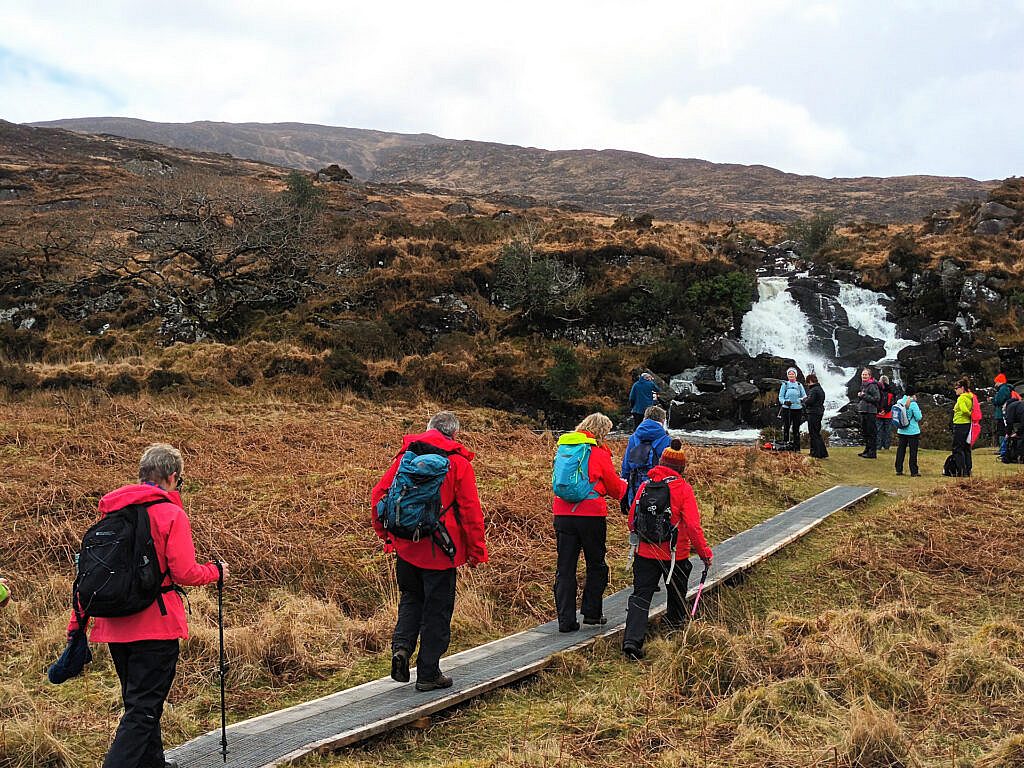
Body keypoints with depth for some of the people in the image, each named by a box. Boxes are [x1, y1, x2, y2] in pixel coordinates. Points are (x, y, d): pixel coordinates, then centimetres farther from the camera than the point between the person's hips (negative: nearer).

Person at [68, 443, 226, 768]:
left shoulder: (110, 511, 9)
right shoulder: (171, 514, -10)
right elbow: (184, 573, -13)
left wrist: (76, 624, 11)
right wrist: (216, 570, 6)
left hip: (115, 626, 7)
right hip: (156, 625, -7)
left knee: (139, 701, 21)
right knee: (143, 708, -4)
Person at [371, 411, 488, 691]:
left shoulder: (405, 456, 5)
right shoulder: (458, 463, -6)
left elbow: (379, 495, 5)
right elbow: (470, 511, -8)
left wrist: (386, 535, 15)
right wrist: (476, 551, 0)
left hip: (405, 546, 4)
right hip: (439, 551, -4)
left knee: (410, 599, 22)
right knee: (437, 610, 7)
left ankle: (401, 645, 0)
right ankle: (428, 673, 12)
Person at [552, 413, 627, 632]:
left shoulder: (564, 446, 9)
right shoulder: (599, 452, -6)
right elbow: (615, 486, 4)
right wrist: (623, 485, 28)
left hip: (562, 514, 4)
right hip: (591, 515, -4)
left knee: (565, 568, 6)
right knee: (596, 565, 14)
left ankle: (565, 619, 4)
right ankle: (591, 612, 16)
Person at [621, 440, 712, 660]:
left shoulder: (646, 485, 1)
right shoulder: (683, 489, -9)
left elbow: (632, 519, 8)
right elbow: (693, 526, -15)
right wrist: (705, 552, -6)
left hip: (645, 551, 2)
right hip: (674, 554, -2)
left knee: (641, 595, 1)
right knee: (677, 592, 24)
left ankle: (632, 639, -15)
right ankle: (674, 622, 44)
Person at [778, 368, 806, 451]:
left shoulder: (799, 385, 11)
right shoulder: (785, 384, 6)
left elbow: (804, 395, 9)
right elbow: (780, 397, 4)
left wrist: (803, 399, -15)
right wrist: (785, 402, -17)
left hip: (797, 408, 2)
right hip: (786, 408, -2)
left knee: (796, 428, 5)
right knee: (786, 427, -4)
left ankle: (797, 447, 10)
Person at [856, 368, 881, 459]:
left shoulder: (872, 386, -11)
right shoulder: (863, 385, 16)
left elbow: (877, 398, -18)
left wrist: (865, 396, -16)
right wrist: (859, 396, 6)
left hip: (871, 411, -10)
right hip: (863, 411, 10)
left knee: (871, 432, -6)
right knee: (864, 432, 15)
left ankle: (873, 452, -3)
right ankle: (867, 450, 25)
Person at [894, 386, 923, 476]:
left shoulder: (900, 402, 1)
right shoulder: (913, 404, -16)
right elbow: (918, 417, -14)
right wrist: (919, 411, 2)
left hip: (901, 431, 5)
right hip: (913, 431, -5)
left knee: (900, 450, 11)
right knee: (913, 452, 1)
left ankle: (898, 470, 13)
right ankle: (914, 472, 3)